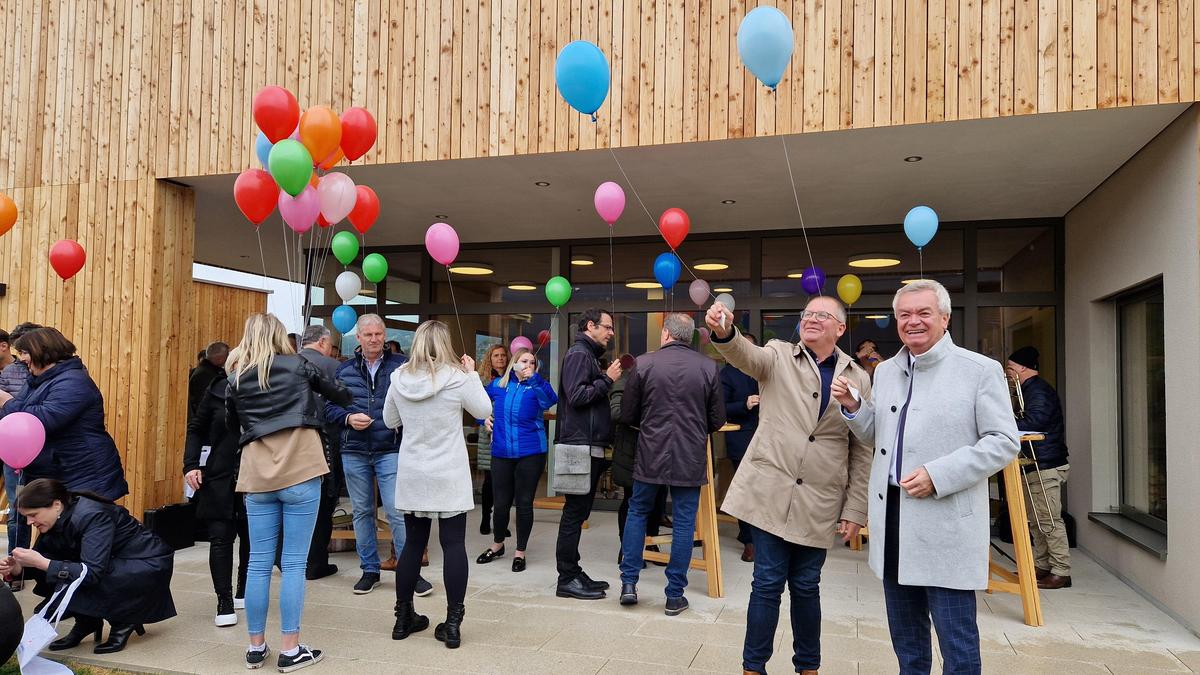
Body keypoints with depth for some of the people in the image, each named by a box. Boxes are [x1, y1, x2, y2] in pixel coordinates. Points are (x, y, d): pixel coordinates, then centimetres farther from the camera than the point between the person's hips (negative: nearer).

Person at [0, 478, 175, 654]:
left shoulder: (92, 516, -27)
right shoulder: (58, 520, -3)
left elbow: (92, 573, -32)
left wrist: (41, 563, -33)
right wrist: (17, 567, -16)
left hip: (149, 565, -8)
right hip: (113, 565, 9)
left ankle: (123, 621, -6)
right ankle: (86, 622, 7)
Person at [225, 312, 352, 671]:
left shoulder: (237, 378, 9)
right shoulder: (298, 366, 2)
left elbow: (232, 424, 23)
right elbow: (338, 393, 15)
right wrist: (352, 403, 34)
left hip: (257, 475, 3)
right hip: (300, 470, -3)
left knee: (258, 563, 9)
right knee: (294, 564, 1)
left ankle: (256, 647, 18)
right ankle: (291, 650, 6)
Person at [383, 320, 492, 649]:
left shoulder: (400, 378, -2)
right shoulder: (457, 377, -12)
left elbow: (390, 421, 12)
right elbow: (483, 411, 3)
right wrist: (473, 375, 11)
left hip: (412, 475, 4)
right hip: (449, 476, -3)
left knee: (413, 542, 13)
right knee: (454, 544, 2)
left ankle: (404, 617, 22)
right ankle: (453, 623, 4)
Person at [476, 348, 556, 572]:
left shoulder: (537, 386, -4)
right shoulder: (498, 385, 4)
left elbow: (551, 400, -28)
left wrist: (533, 378, -38)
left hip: (531, 453, -2)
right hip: (501, 453, 2)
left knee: (524, 503, 6)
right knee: (501, 503, 10)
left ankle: (520, 552, 23)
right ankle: (497, 545, 35)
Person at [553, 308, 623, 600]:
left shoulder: (589, 355, 22)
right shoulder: (579, 354, -10)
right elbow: (576, 396, -21)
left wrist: (606, 379, 11)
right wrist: (607, 379, -15)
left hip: (589, 445, 10)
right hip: (579, 445, -10)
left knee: (578, 511, 13)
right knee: (575, 511, -5)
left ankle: (573, 573, 21)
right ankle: (567, 579, 1)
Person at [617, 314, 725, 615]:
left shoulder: (644, 364, -6)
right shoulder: (708, 367, -4)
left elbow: (627, 415, 0)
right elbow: (717, 420, 2)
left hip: (650, 454, 0)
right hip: (691, 458, 0)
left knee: (637, 512, 18)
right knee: (683, 523, 9)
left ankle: (629, 582, 18)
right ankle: (675, 596, 15)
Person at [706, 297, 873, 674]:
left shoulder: (858, 379, 6)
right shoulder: (778, 356, 3)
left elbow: (862, 451, 6)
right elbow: (744, 355, -20)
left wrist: (856, 511, 3)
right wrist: (723, 332, -43)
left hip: (819, 502, 2)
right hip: (770, 491, -1)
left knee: (806, 586, 13)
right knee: (768, 582, 2)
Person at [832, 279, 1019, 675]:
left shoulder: (980, 370, -6)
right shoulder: (886, 371, 11)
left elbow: (1003, 442, -9)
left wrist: (938, 475, -19)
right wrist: (852, 406, 1)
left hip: (946, 523, -6)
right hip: (892, 518, 6)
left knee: (956, 641, 3)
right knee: (905, 635, 19)